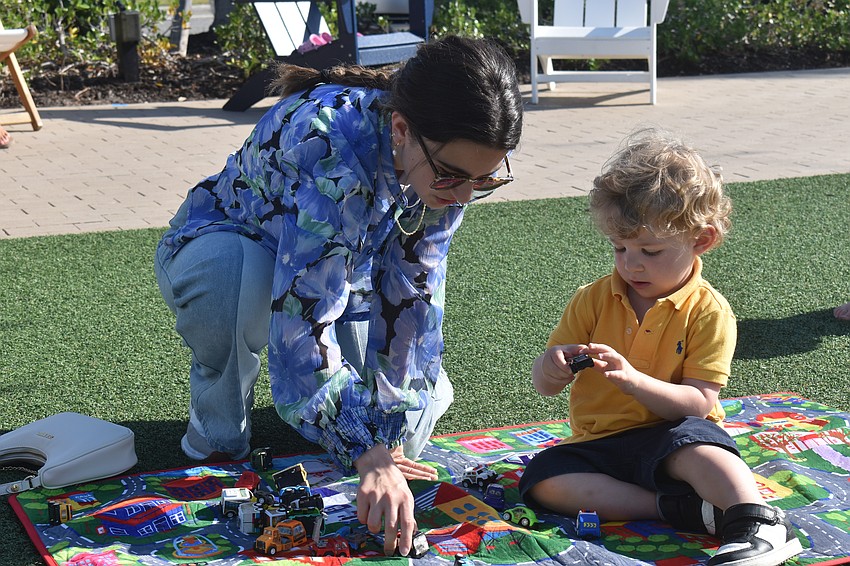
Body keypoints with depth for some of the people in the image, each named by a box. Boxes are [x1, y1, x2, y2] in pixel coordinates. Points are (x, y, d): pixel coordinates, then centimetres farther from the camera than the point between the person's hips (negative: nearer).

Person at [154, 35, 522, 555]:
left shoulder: (446, 159, -22)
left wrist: (393, 431, -25)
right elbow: (302, 322, -45)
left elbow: (412, 298, -19)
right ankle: (218, 438, -13)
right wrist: (367, 454, -50)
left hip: (341, 270, 4)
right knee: (233, 274, -42)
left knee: (416, 415, -15)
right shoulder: (331, 155, -42)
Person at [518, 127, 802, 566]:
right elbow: (544, 387, 7)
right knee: (542, 479, -24)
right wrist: (549, 368, -20)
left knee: (694, 441, -37)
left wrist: (631, 378, -30)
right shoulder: (593, 300, 3)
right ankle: (685, 508, -29)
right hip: (598, 443, 4)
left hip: (671, 435, -4)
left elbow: (698, 403, -13)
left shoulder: (708, 311, -6)